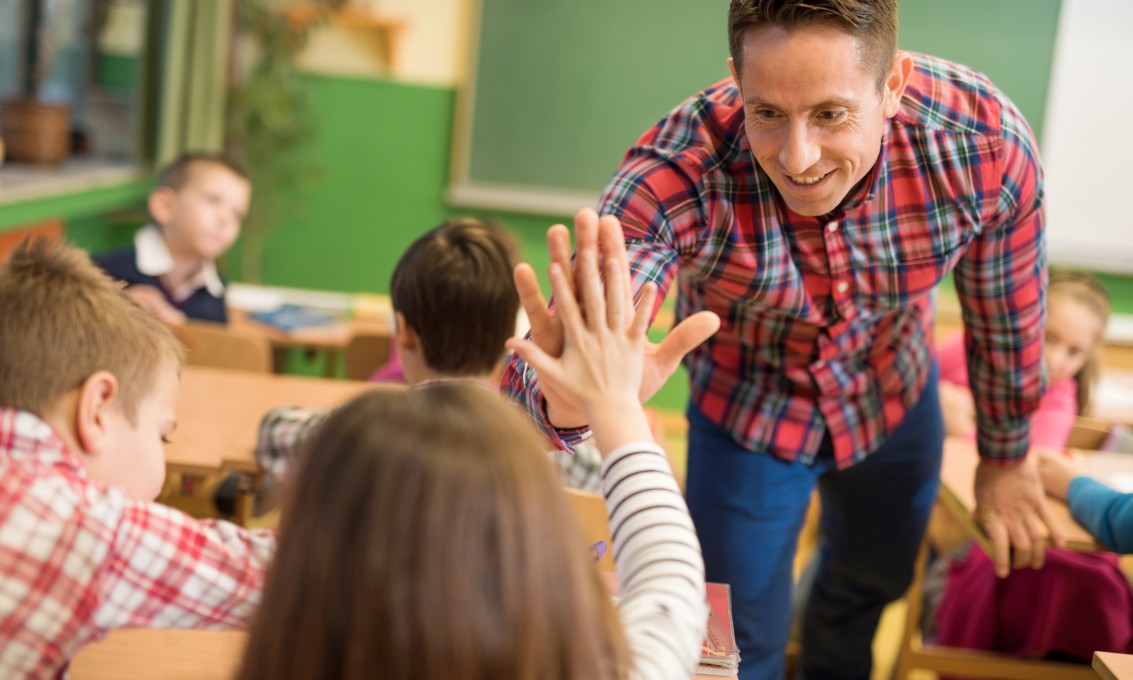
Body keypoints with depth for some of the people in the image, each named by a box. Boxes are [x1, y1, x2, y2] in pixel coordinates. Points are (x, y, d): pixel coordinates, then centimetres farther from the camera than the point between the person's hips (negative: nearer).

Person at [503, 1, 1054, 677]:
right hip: (748, 414, -3)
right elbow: (538, 378, -48)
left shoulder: (988, 145, -33)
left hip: (898, 399, 3)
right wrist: (567, 398, -73)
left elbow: (1007, 314, -13)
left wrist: (1006, 457, 2)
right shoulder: (675, 177, -40)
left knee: (875, 580, 29)